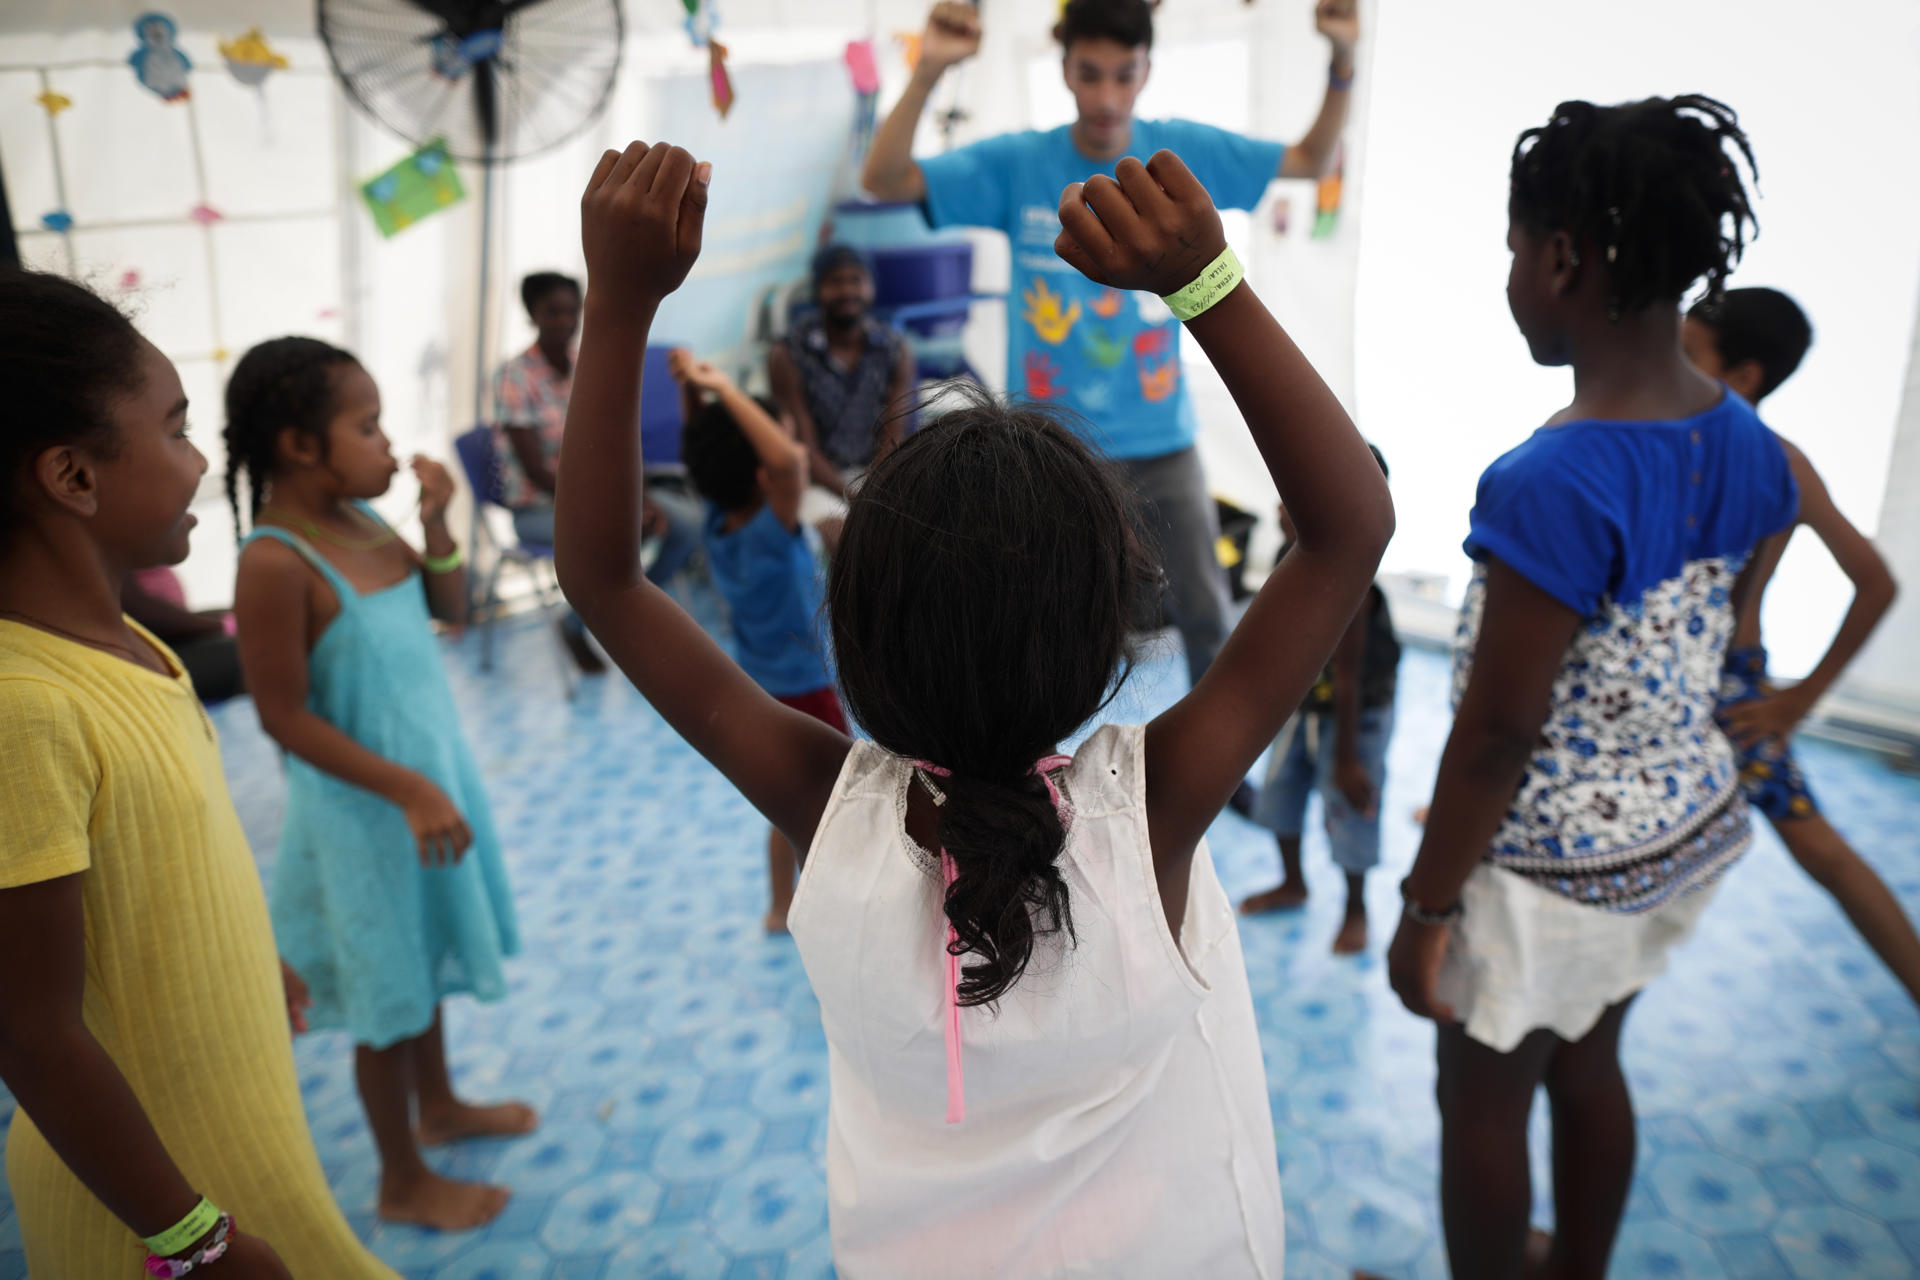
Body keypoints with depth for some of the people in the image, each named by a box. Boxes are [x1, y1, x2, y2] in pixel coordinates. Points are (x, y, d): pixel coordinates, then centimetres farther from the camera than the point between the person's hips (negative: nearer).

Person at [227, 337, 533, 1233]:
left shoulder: (362, 520, -1)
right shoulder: (276, 560, -24)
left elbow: (451, 611, 8)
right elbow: (286, 716, -22)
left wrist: (436, 526, -9)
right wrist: (408, 791, -25)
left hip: (433, 770, 8)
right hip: (366, 805, -8)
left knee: (425, 956, 24)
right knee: (389, 992, 9)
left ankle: (439, 1106, 46)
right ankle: (403, 1182, 28)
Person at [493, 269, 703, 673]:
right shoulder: (514, 378, -15)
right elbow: (537, 472, -19)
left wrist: (640, 498, -14)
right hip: (538, 507, -6)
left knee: (690, 519, -12)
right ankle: (574, 628, -5)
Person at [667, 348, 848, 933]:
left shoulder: (718, 522, -10)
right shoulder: (770, 534, -31)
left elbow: (700, 450, 3)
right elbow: (788, 460, -49)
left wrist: (692, 390, -14)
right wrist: (723, 389, -42)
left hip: (758, 688, 8)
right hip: (805, 694, -7)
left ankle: (782, 907, 41)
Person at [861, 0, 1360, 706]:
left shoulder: (1181, 153, -2)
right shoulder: (1016, 164, -9)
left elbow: (1313, 160, 6)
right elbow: (884, 180, -16)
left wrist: (1343, 60, -11)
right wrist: (927, 71, -32)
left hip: (1162, 444, 2)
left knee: (1207, 619, 15)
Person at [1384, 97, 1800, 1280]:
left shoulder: (1551, 485, -30)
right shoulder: (1750, 448, -5)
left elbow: (1497, 736, -25)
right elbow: (1712, 652, 7)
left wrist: (1426, 908, -13)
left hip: (1550, 861, -8)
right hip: (1684, 828, 8)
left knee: (1484, 1104, 15)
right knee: (1589, 1066, 27)